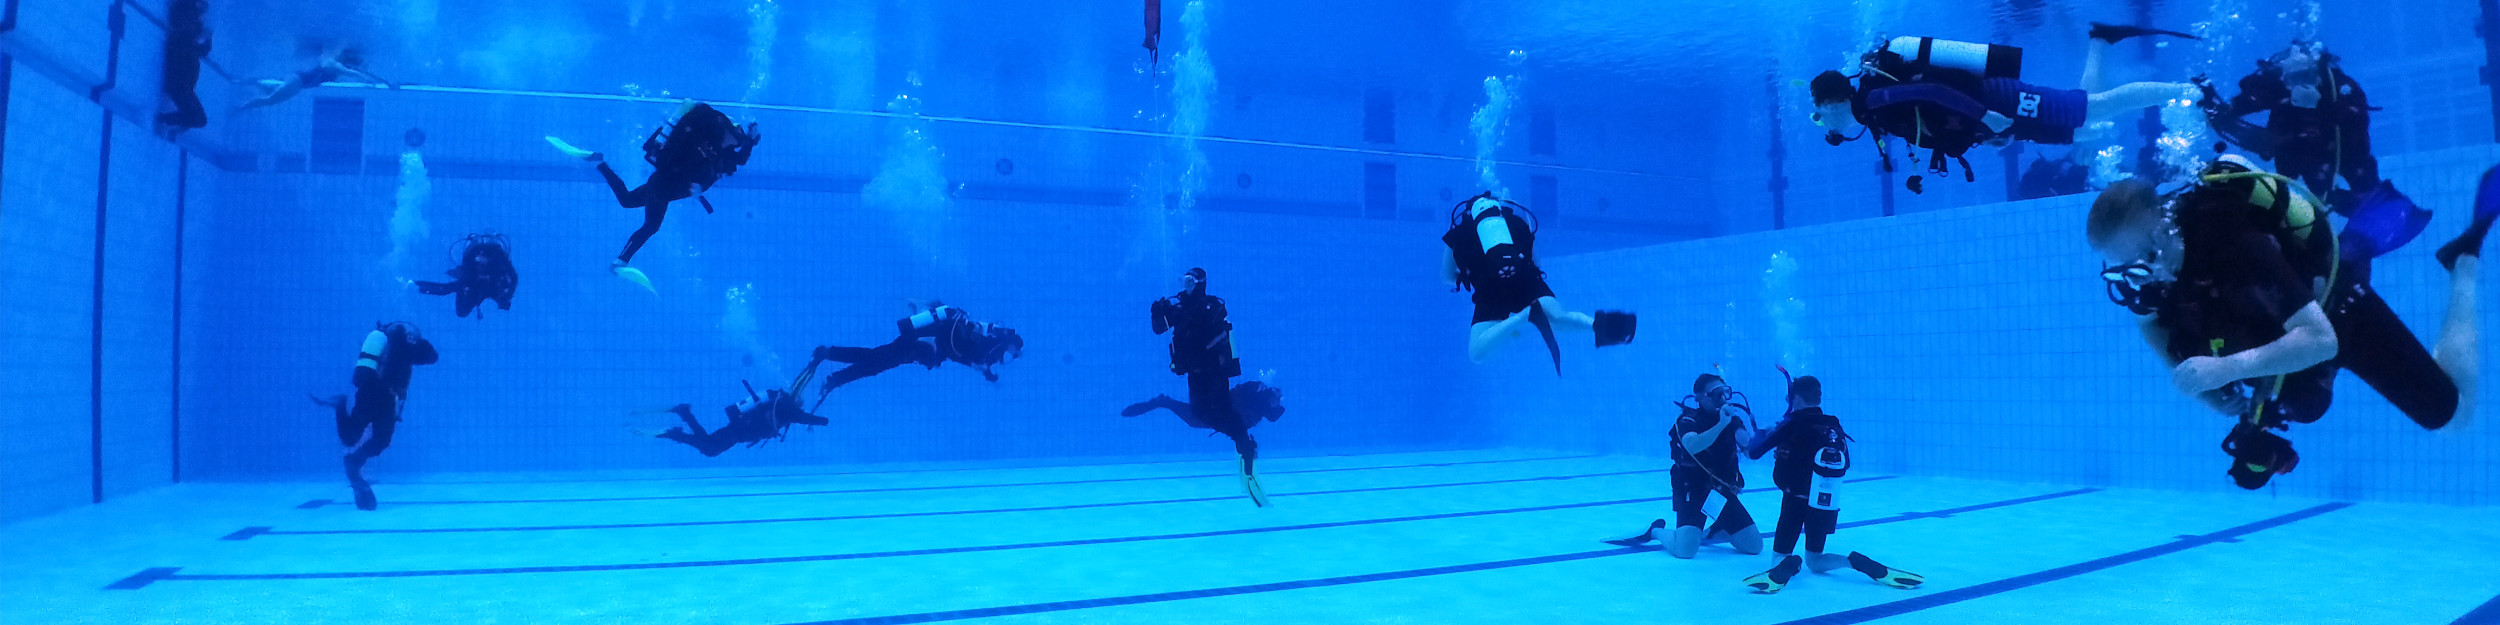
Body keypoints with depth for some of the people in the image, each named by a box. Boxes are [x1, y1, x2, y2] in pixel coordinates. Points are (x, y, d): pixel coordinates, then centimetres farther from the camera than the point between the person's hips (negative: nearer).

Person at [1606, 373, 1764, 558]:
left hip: (1723, 491, 6)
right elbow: (1692, 446, -34)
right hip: (1692, 489, -5)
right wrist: (1721, 424, -40)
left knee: (1754, 546, 2)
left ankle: (1713, 531, 30)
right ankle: (1656, 531, 11)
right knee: (1685, 548, -23)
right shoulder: (1689, 419, -14)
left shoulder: (1731, 419, 4)